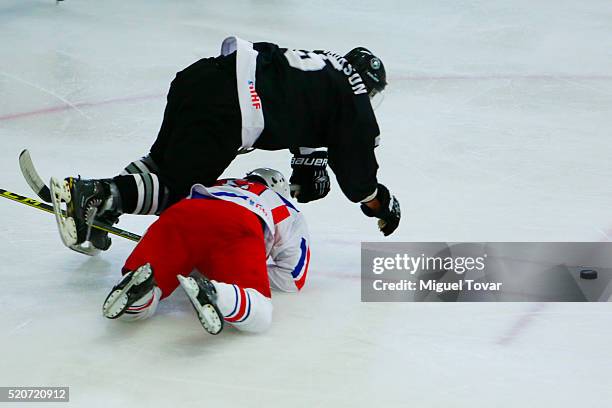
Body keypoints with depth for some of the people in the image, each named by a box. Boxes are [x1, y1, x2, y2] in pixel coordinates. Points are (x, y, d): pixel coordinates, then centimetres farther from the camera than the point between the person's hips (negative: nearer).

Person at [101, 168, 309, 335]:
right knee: (258, 317, -11)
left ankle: (137, 284, -30)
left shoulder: (218, 185, 47)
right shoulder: (288, 212, 38)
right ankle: (213, 294, -40)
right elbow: (293, 279, 33)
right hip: (239, 225, -3)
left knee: (132, 310, 3)